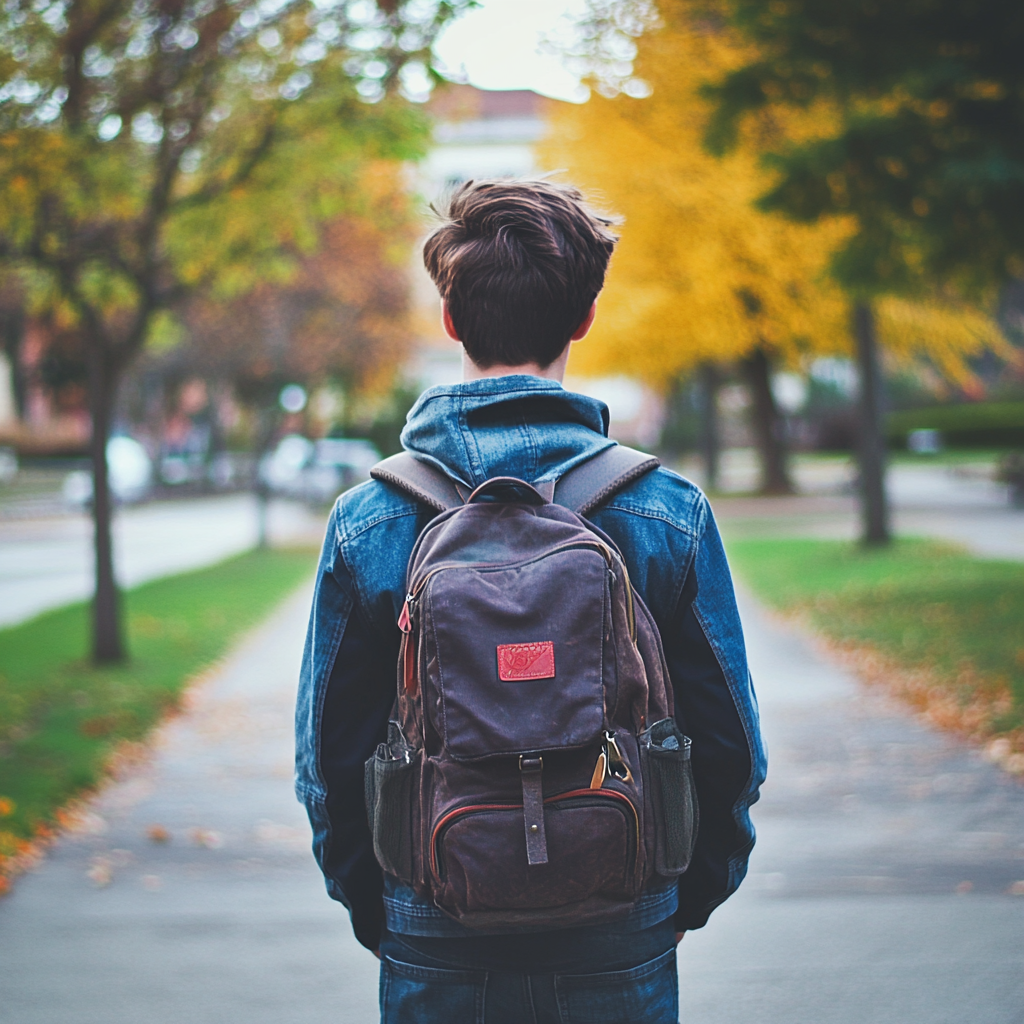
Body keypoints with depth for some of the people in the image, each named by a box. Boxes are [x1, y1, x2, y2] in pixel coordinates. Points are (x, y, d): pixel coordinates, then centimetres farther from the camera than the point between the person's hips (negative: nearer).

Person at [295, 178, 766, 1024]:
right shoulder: (669, 512, -9)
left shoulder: (366, 524, -8)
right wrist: (692, 896, 13)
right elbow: (729, 742, -2)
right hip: (620, 953, 0)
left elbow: (328, 753, -2)